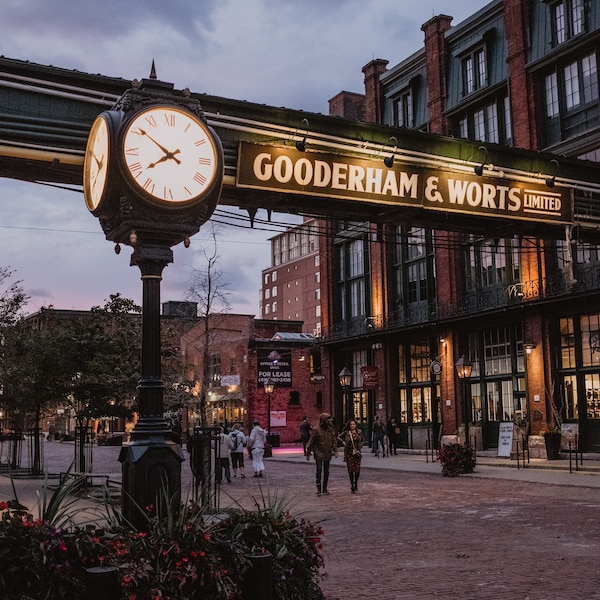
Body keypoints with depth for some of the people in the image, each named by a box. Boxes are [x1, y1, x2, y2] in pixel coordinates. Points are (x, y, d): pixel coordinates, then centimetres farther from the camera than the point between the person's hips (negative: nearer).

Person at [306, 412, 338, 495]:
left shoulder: (330, 429, 5)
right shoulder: (316, 430, -10)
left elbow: (334, 440, 10)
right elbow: (311, 442, -6)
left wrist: (335, 451, -2)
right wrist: (308, 454, -3)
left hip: (327, 454, 5)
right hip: (319, 453, -5)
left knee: (326, 471, 9)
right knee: (319, 471, -12)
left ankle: (324, 488, 18)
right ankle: (318, 489, -7)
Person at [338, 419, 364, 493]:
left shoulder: (359, 432, 5)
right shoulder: (346, 432, -2)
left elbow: (362, 440, 19)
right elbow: (339, 437, 12)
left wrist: (360, 447, 6)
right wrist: (343, 442, -3)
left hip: (357, 452, 2)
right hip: (349, 453, -1)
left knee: (357, 469, -2)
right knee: (350, 470, -2)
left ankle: (356, 483, 20)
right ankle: (352, 485, 8)